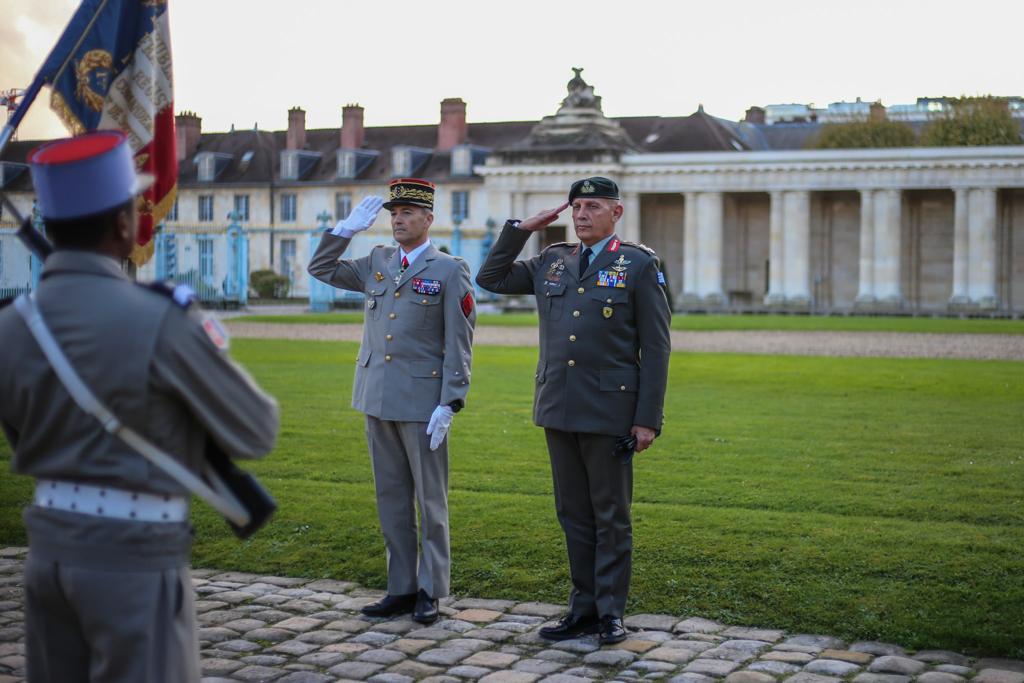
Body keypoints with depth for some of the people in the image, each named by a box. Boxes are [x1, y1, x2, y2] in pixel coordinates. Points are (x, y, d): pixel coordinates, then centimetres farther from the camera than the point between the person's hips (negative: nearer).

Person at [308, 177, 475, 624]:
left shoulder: (450, 270, -4)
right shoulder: (376, 263, 12)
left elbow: (458, 346, -8)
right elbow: (321, 270, 20)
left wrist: (449, 404, -15)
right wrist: (348, 228, 8)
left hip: (423, 404, -6)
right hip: (378, 402, 6)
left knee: (431, 501, 3)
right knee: (391, 501, 11)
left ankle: (430, 592, 12)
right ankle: (401, 589, 19)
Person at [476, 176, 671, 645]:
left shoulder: (639, 265, -3)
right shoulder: (551, 262, 11)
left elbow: (655, 348, -6)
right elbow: (490, 278, 19)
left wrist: (648, 418, -11)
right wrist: (522, 230, 8)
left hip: (609, 412, -5)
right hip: (558, 410, 5)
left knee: (611, 517, 3)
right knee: (573, 515, 11)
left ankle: (610, 612, 12)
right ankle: (583, 608, 19)